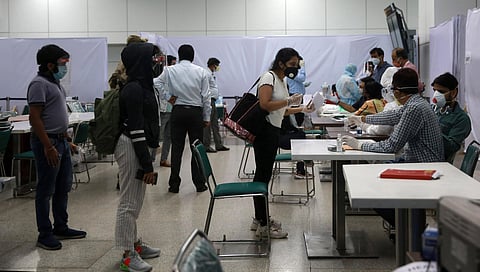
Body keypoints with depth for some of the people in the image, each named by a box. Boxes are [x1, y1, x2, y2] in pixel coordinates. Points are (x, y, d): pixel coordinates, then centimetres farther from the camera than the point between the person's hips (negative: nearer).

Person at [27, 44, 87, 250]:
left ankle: (61, 227, 28)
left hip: (61, 140, 10)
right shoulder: (39, 84, -15)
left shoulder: (55, 82, 14)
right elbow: (35, 118, -20)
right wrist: (48, 146, -23)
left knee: (63, 187, 16)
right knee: (46, 190, -1)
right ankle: (44, 235, 8)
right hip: (47, 142, -10)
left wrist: (66, 138, 19)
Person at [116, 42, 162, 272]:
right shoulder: (133, 89, -18)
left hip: (140, 147, 10)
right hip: (132, 148, -10)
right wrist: (147, 165, -21)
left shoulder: (141, 85, 11)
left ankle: (135, 244, 31)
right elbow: (135, 129, -22)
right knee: (129, 202, -3)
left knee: (135, 201, 19)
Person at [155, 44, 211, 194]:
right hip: (196, 112, -1)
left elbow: (157, 83, -4)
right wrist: (206, 118, 5)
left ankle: (174, 184, 8)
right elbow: (206, 96, -1)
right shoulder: (201, 72, -1)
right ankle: (199, 184, 9)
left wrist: (168, 97, 2)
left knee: (176, 148, 5)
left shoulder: (170, 70, 0)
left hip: (178, 111, 1)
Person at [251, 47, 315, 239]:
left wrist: (301, 109, 14)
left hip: (273, 131, 10)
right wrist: (289, 101, -17)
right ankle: (263, 225, -3)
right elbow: (265, 105, -23)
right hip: (264, 131, -10)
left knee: (263, 175, 14)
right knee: (263, 175, -7)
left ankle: (259, 219, 22)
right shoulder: (269, 78, -11)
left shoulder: (282, 80, 17)